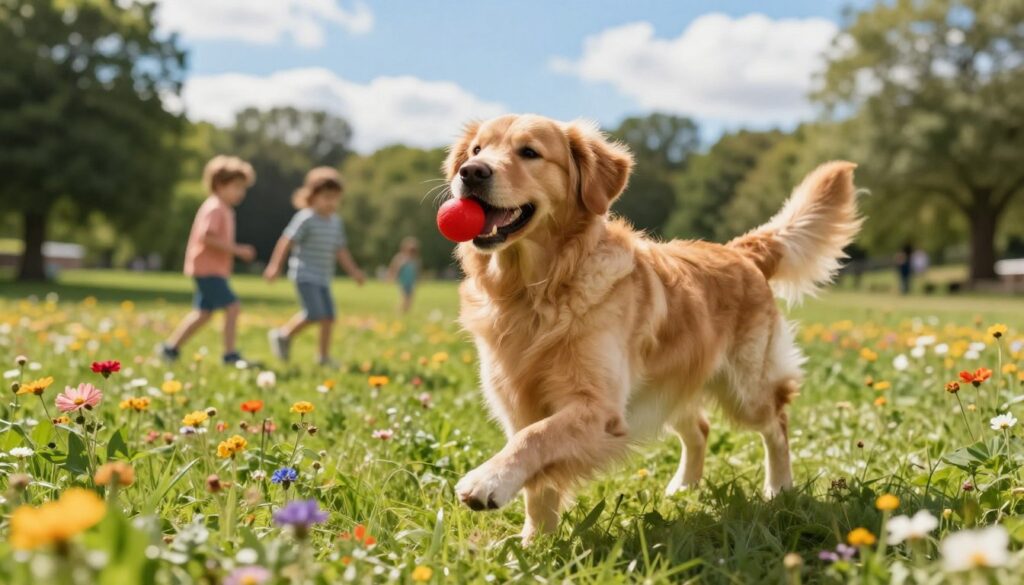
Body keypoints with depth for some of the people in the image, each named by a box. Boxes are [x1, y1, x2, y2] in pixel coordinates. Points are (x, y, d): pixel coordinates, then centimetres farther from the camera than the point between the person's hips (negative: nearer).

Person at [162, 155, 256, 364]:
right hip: (208, 269, -11)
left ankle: (171, 346, 23)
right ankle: (230, 354, -10)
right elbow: (207, 237, -25)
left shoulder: (225, 209, 17)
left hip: (214, 270, 11)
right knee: (232, 306, -13)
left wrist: (238, 250, 10)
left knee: (203, 312, 15)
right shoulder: (215, 208, -14)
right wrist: (236, 250, -24)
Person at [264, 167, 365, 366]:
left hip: (323, 277, 8)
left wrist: (353, 271, 13)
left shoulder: (336, 222, 11)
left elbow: (341, 250, 18)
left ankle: (324, 356, 15)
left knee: (328, 316, 4)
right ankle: (283, 335, 4)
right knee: (314, 313, -17)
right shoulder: (306, 218, -11)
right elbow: (287, 241, -12)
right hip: (305, 274, -8)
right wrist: (275, 265, -14)